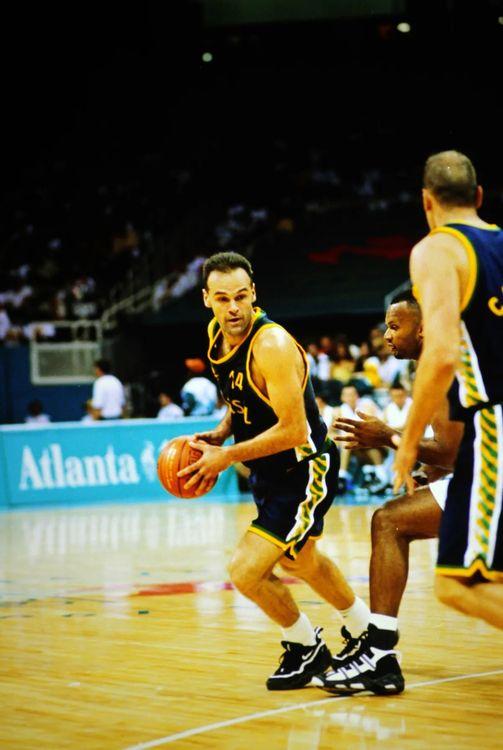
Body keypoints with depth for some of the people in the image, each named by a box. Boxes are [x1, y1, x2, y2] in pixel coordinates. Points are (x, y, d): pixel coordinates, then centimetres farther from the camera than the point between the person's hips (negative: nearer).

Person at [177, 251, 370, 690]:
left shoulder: (272, 345, -28)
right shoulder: (218, 334, -2)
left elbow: (293, 431, -29)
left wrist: (227, 457, -23)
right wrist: (219, 435, -1)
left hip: (305, 470, -10)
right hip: (270, 471, 10)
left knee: (247, 571, -16)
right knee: (299, 562, 28)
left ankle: (306, 649, 10)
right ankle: (364, 630, 52)